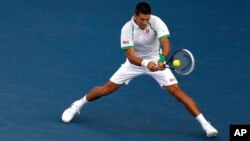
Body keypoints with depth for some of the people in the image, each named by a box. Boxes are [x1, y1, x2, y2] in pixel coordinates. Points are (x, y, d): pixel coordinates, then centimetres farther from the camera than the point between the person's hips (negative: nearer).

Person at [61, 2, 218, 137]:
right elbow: (131, 56, -31)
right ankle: (77, 106, 25)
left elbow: (166, 43, -37)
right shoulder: (127, 29, -25)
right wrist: (146, 63, -51)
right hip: (135, 62, 1)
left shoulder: (156, 22, -26)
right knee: (107, 89, 2)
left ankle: (205, 124, -8)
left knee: (177, 92, -13)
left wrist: (162, 59, -58)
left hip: (157, 61, -1)